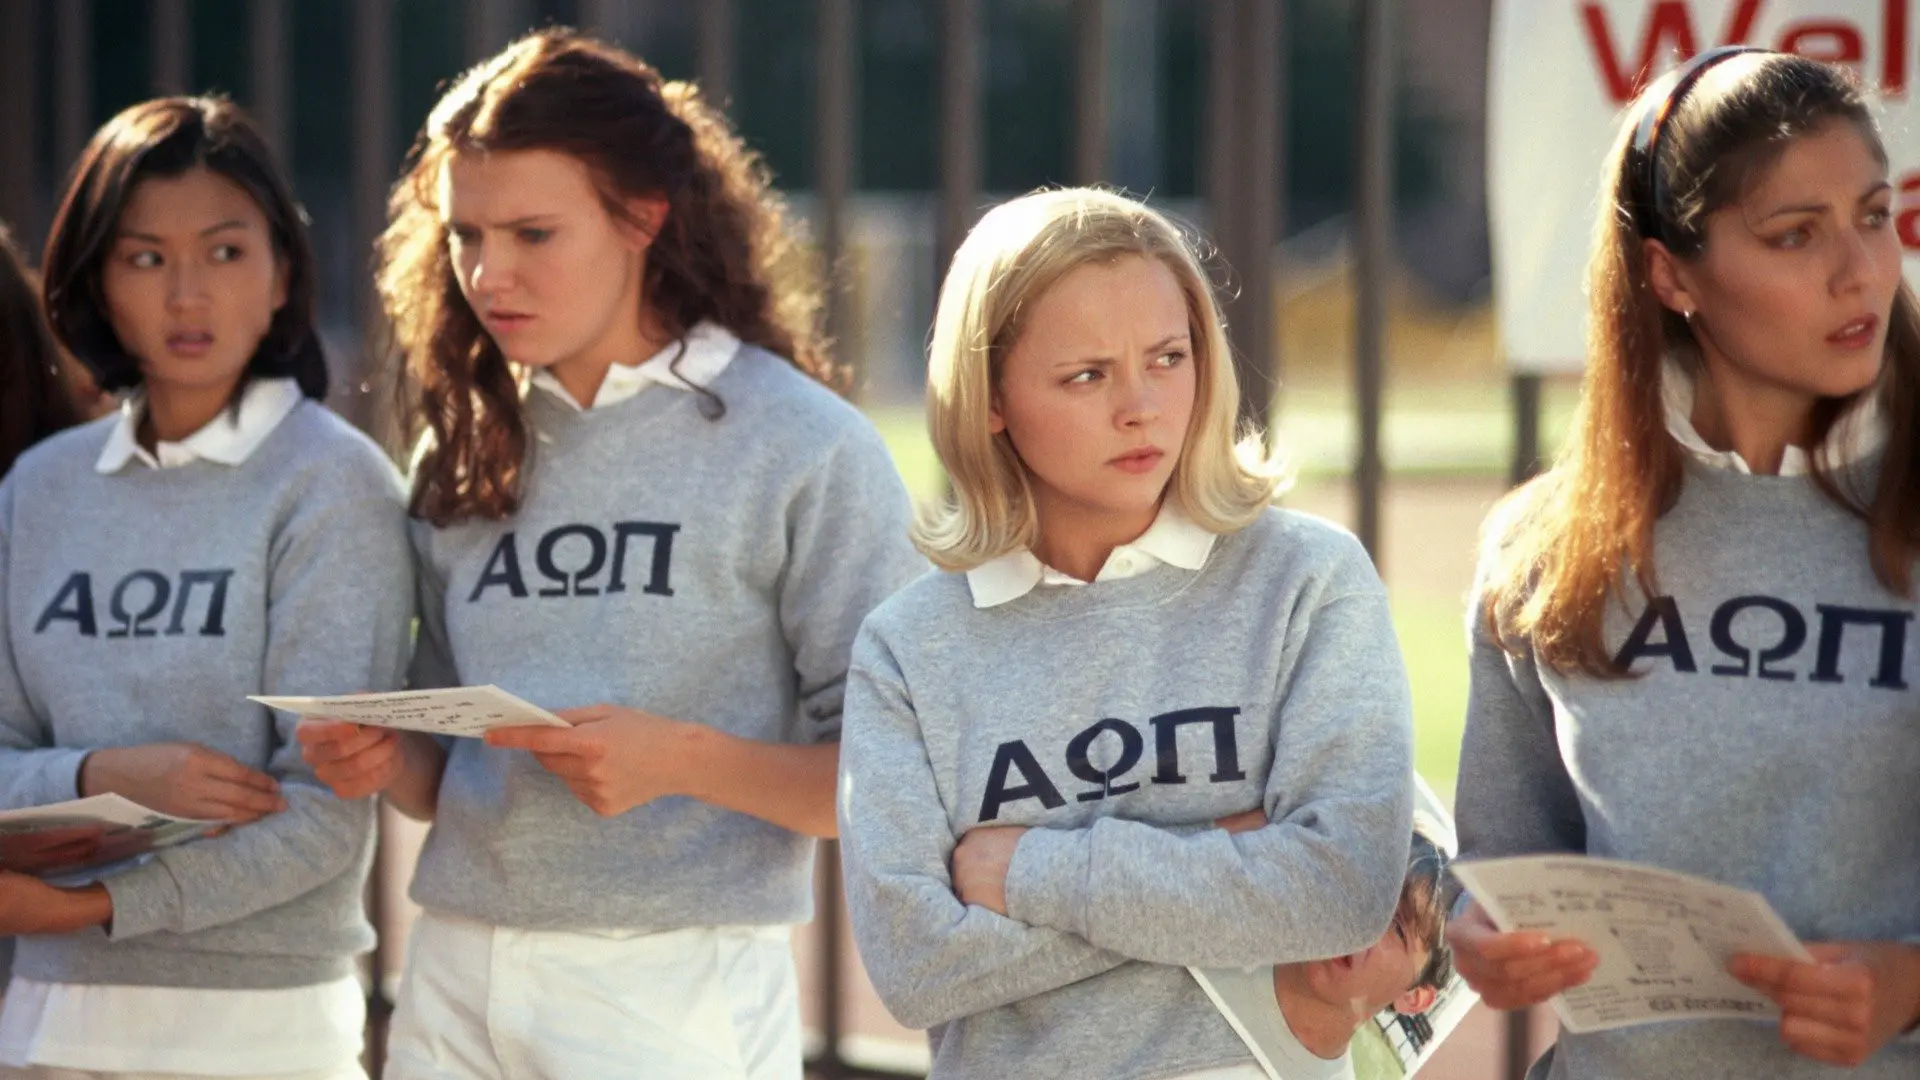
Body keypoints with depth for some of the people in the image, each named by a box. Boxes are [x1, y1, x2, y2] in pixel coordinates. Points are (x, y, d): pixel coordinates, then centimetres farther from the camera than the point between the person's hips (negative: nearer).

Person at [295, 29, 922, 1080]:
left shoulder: (807, 451, -5)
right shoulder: (467, 457, 12)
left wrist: (677, 758, -21)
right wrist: (387, 764, -3)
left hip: (677, 992, -5)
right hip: (456, 981, 5)